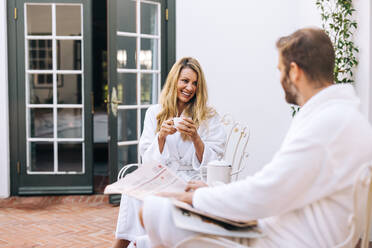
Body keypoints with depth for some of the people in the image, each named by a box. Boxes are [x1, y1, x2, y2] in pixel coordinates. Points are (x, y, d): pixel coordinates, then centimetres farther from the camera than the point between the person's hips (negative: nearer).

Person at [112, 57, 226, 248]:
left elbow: (212, 164, 0)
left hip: (193, 183, -3)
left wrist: (195, 137, -15)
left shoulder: (209, 118, 5)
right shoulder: (154, 113, 11)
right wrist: (161, 135, -10)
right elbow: (148, 161, 7)